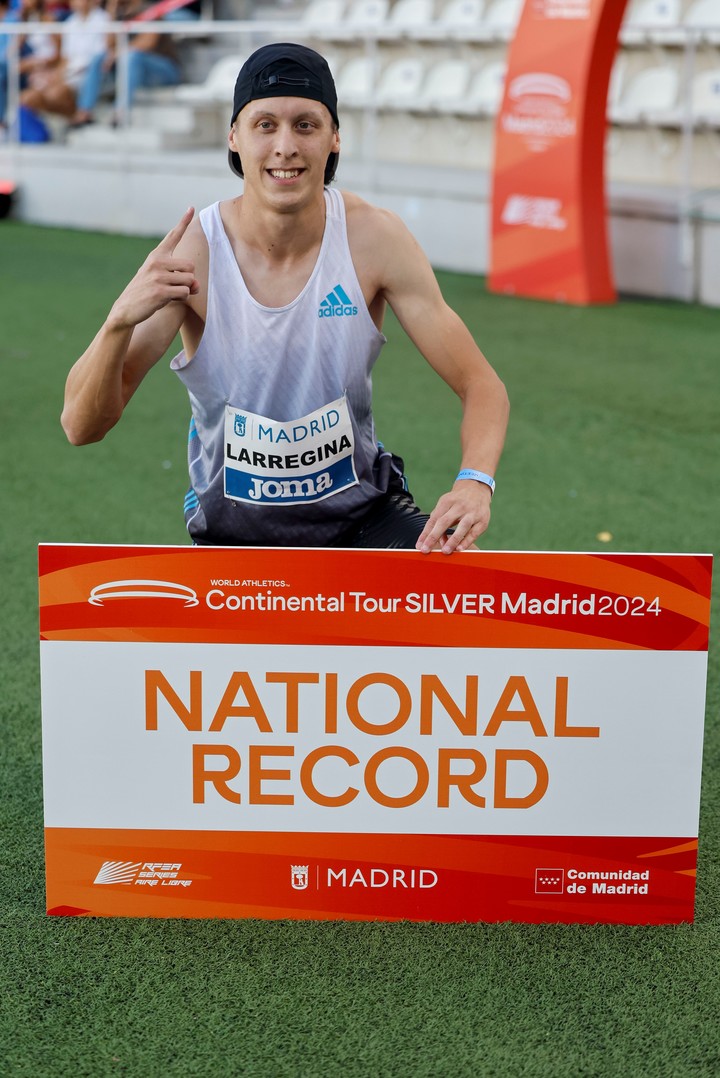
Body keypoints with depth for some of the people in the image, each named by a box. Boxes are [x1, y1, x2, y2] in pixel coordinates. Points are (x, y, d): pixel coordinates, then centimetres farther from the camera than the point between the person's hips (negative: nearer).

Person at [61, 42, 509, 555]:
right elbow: (82, 427, -19)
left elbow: (481, 385, -11)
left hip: (362, 510, 0)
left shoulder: (373, 238, -14)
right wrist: (120, 321, -39)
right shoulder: (190, 253, -17)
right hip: (233, 529, 1)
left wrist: (475, 483, -32)